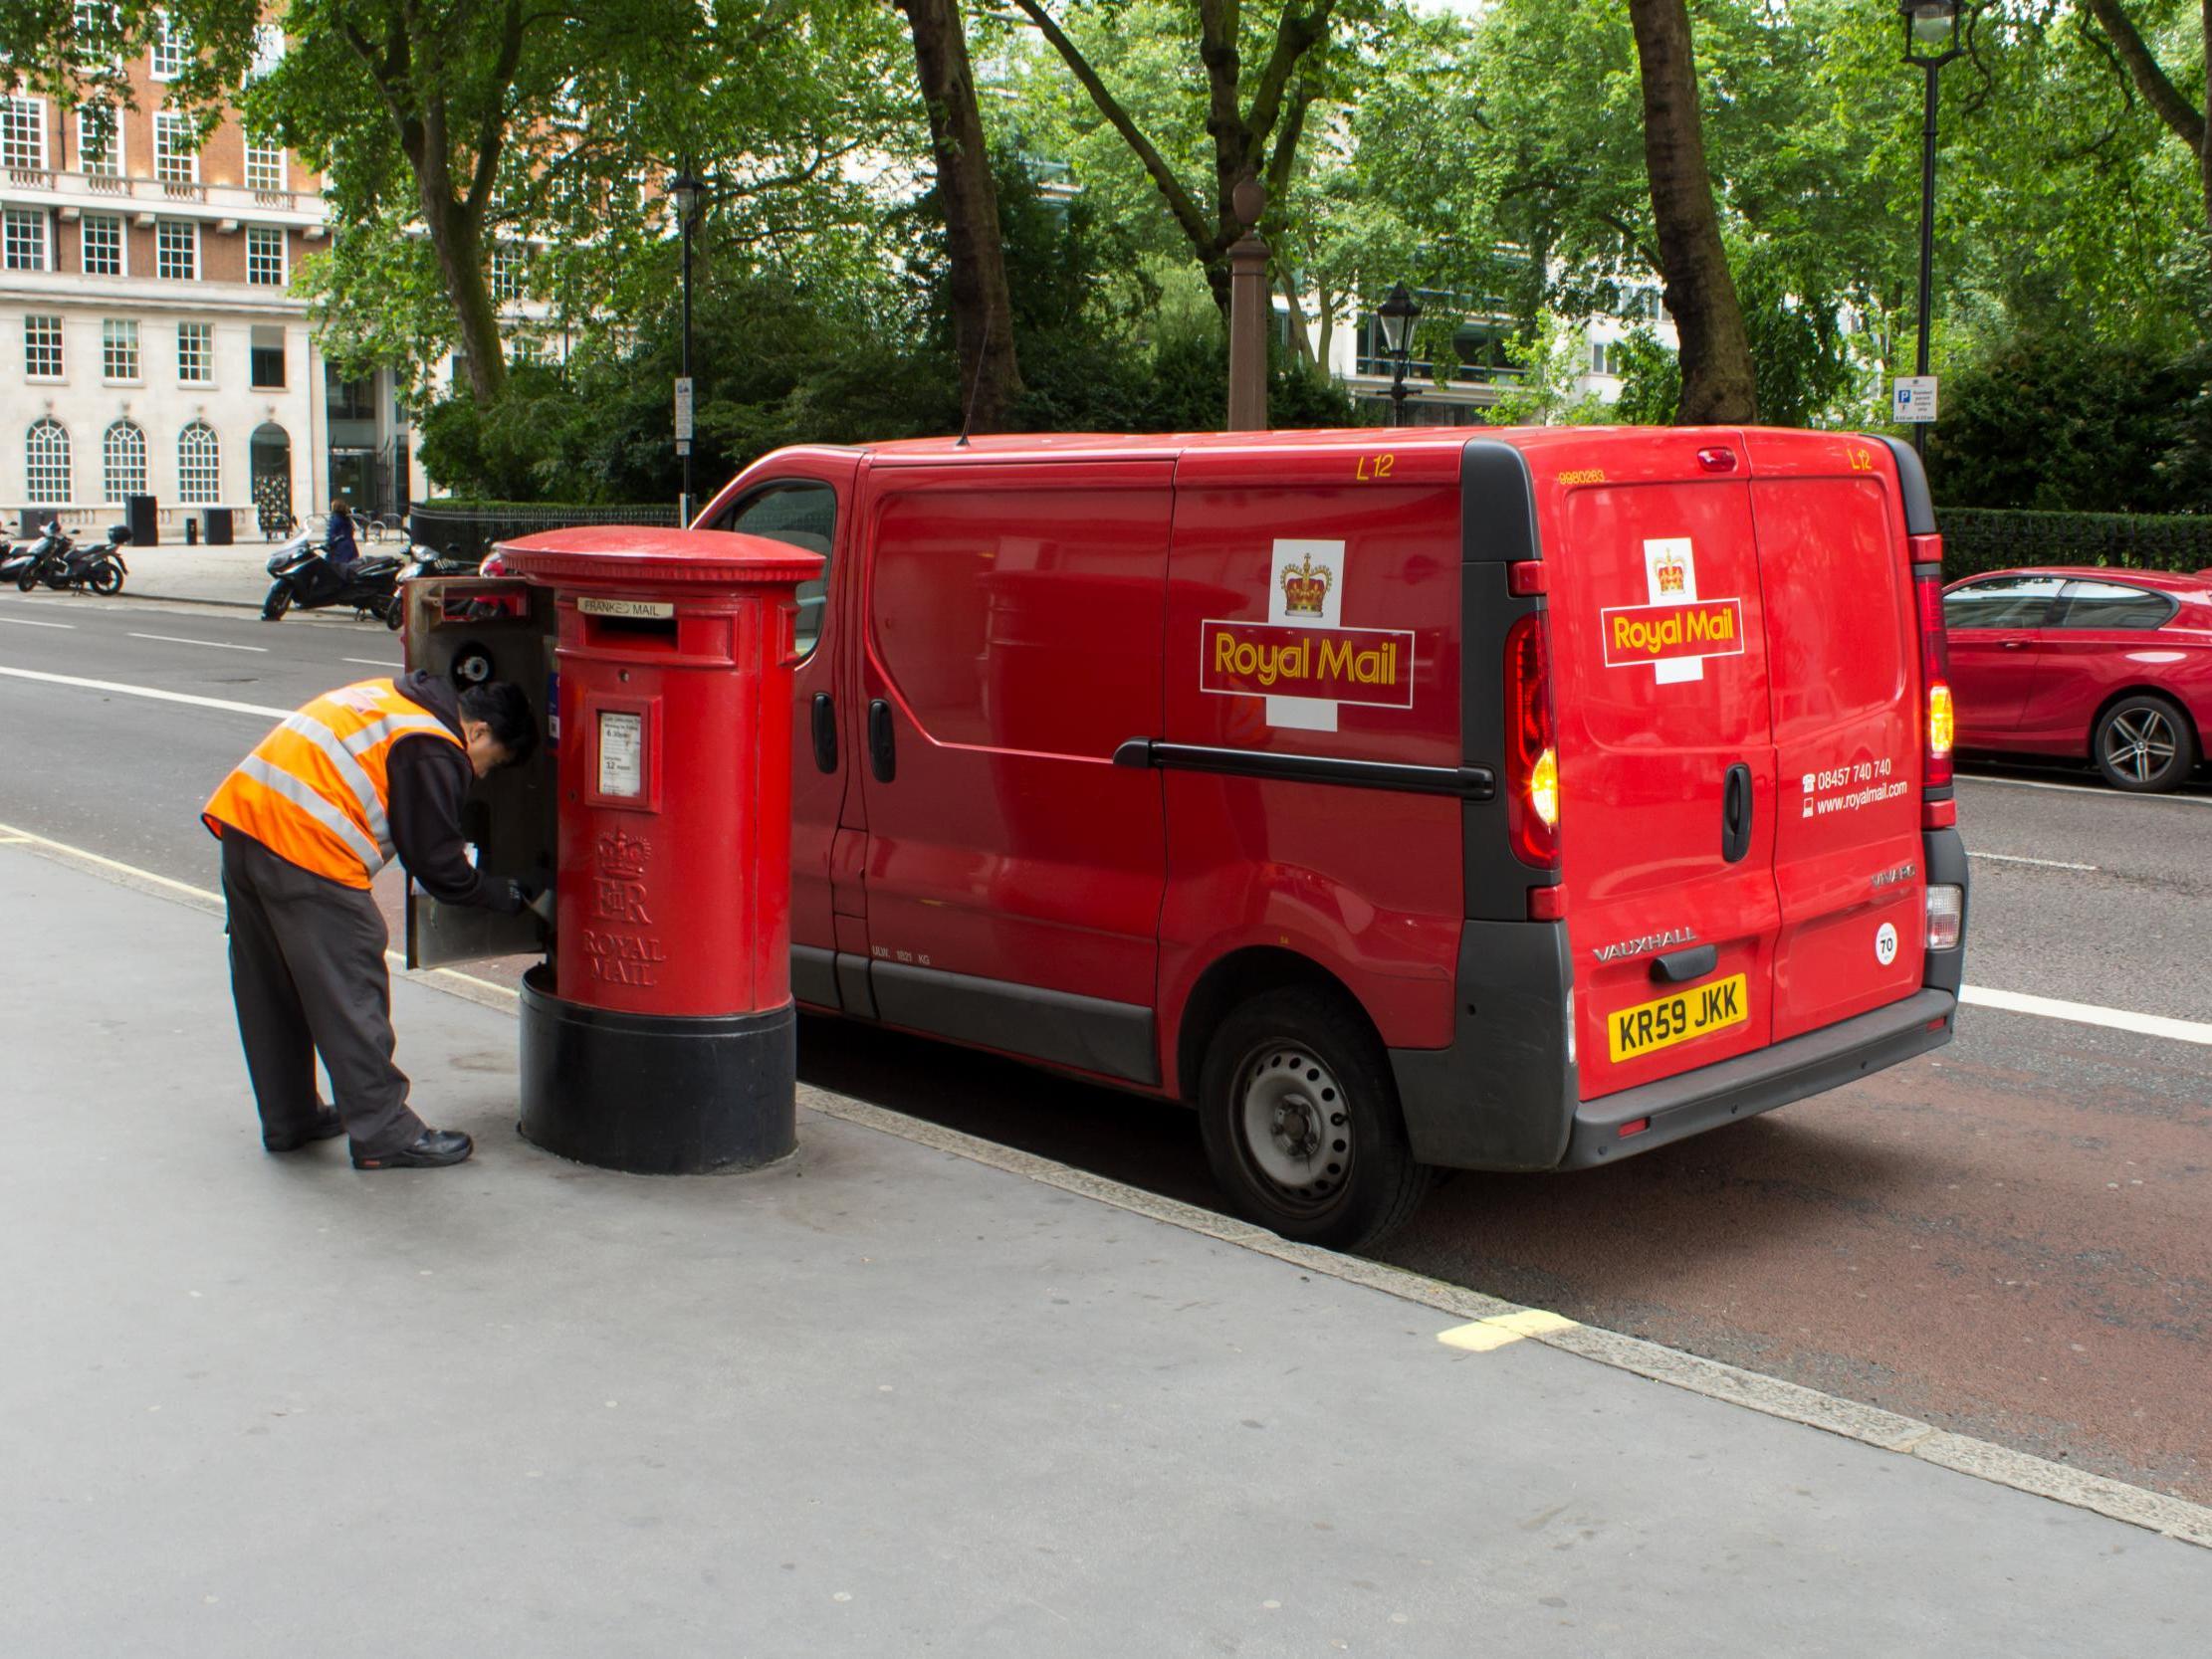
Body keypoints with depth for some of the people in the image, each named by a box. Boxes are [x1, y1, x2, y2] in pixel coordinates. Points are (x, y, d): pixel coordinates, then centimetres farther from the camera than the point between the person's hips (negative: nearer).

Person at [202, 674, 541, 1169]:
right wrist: (503, 894, 10)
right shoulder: (433, 751, -7)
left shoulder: (391, 699, 21)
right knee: (350, 994, -2)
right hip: (306, 847, -10)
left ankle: (289, 1119, 30)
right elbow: (437, 864, -5)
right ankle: (384, 1135, 5)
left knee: (271, 989, 18)